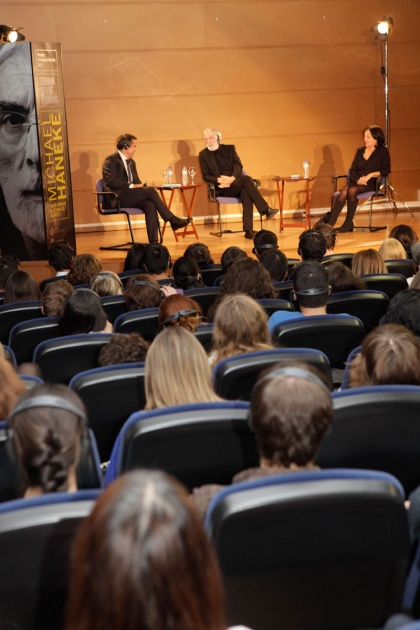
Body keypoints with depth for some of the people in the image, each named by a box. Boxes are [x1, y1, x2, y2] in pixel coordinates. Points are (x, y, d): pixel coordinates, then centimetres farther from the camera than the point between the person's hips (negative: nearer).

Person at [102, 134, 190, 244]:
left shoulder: (131, 162, 22)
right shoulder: (111, 160, -4)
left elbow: (136, 181, 25)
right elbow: (110, 181, -17)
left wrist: (140, 186, 1)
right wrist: (131, 186, -21)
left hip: (129, 197, 7)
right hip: (116, 199, -7)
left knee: (150, 204, -26)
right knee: (150, 190, -25)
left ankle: (153, 241, -33)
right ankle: (173, 220, -19)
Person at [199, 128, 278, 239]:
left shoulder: (229, 148, 18)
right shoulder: (203, 154, 13)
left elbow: (238, 166, 5)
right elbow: (206, 176, 4)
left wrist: (232, 178, -16)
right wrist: (219, 180, -17)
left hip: (235, 183, 2)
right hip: (220, 189, -2)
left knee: (246, 192, -35)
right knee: (246, 179, -30)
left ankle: (248, 230, -41)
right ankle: (266, 210, -33)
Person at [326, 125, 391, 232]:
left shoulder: (382, 152, 5)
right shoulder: (360, 151, 19)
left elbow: (386, 170, -3)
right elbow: (352, 170, 13)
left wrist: (371, 175, -16)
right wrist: (358, 179, -9)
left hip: (371, 183, -4)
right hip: (356, 182, 4)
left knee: (352, 190, -35)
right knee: (344, 192, -30)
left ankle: (348, 223, -27)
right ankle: (330, 223, -38)